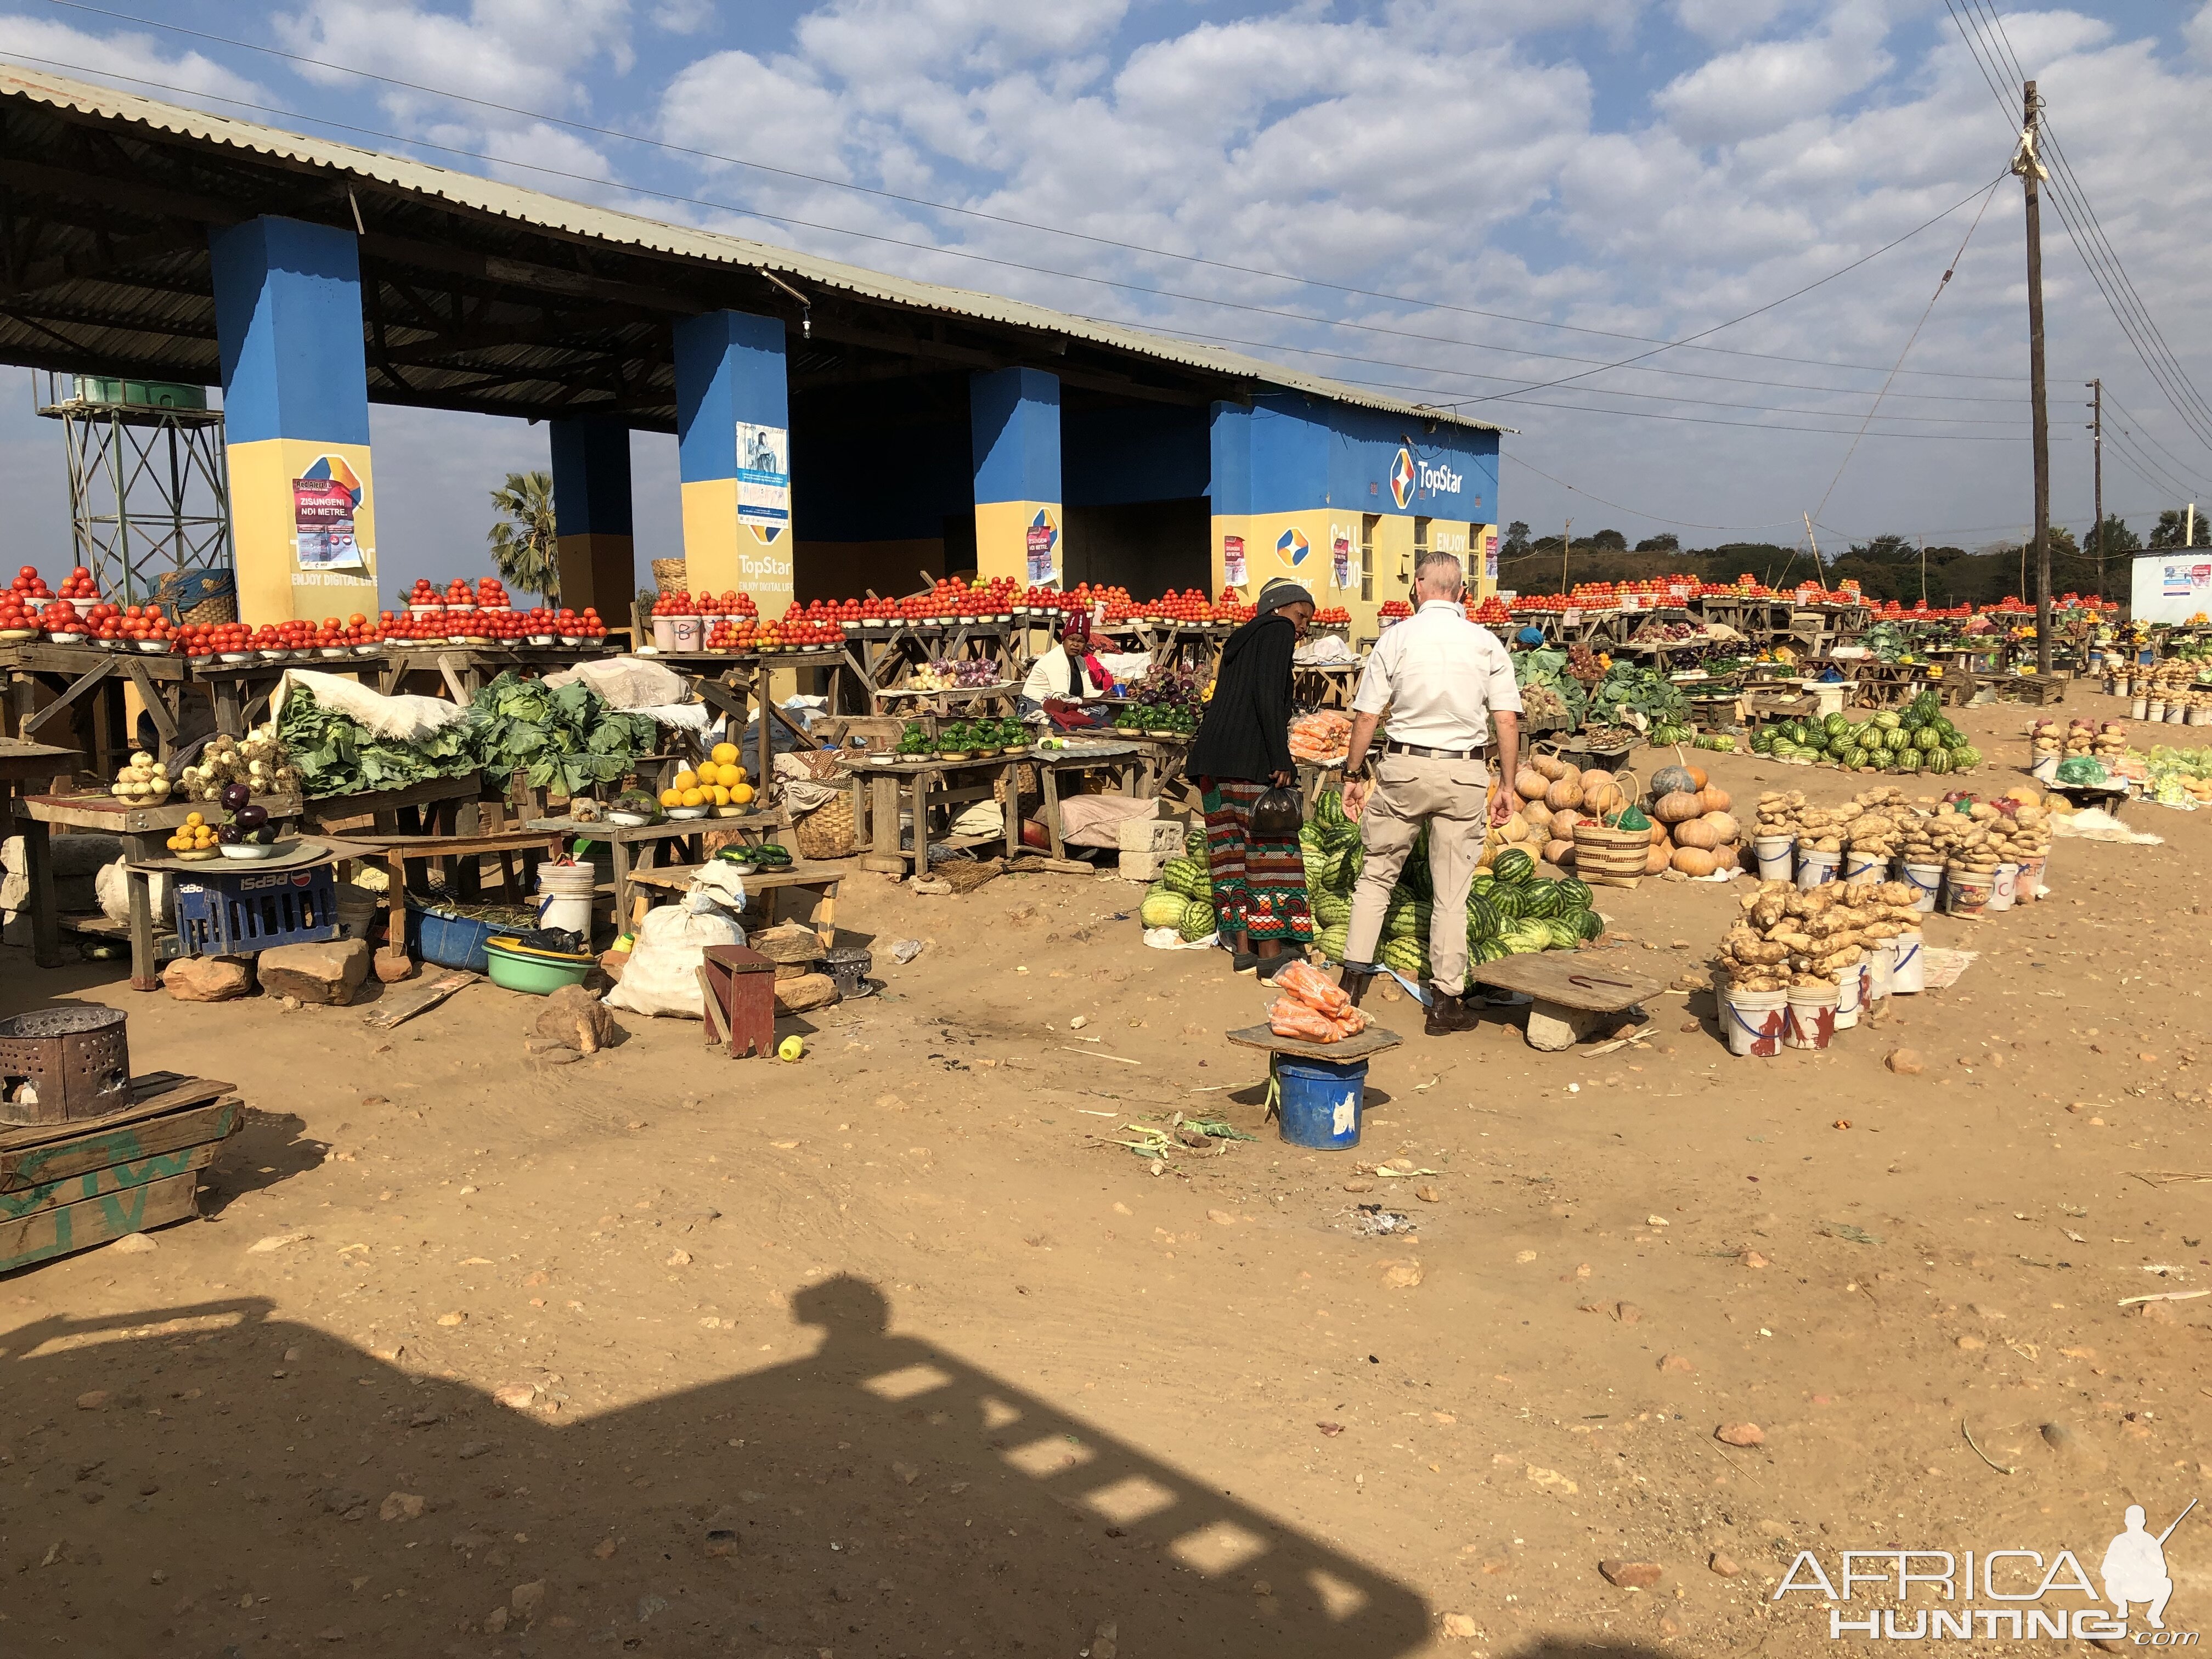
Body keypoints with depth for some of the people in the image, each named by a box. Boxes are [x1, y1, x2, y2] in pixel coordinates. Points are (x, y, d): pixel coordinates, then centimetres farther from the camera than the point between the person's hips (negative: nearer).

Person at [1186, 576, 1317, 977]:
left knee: (1233, 847, 8)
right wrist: (1282, 760, -16)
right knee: (1271, 846, -4)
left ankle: (1243, 944, 11)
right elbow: (1268, 695, -14)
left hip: (1213, 756, 9)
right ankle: (1271, 950, -4)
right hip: (1251, 758, -9)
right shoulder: (1277, 631, 0)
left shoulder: (1240, 640, 25)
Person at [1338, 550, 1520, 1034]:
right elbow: (1508, 721, -3)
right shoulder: (1486, 643, 1)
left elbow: (1366, 716, -3)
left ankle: (1355, 976, 16)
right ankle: (1448, 1000, 11)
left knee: (1376, 873, 15)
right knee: (1452, 890, 6)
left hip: (1403, 767, -1)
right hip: (1465, 773, 1)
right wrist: (1506, 787, 5)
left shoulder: (1396, 638, -3)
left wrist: (1354, 775, 8)